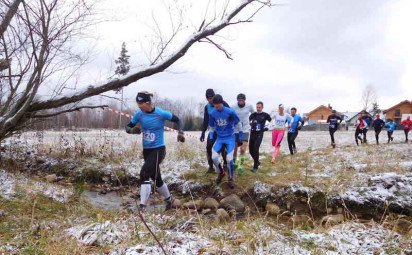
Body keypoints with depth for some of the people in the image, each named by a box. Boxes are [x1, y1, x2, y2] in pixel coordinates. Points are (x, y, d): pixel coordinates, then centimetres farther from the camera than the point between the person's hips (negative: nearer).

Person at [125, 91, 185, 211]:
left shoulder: (161, 113, -15)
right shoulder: (139, 114, -4)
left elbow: (176, 120, -1)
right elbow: (127, 127, 2)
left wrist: (180, 132, -17)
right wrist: (132, 130, -20)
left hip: (158, 150, -6)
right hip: (146, 150, 6)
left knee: (144, 173, -23)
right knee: (156, 178, 17)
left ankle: (142, 206, -16)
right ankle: (169, 199, 39)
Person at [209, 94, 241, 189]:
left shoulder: (230, 112, -15)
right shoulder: (212, 113, -5)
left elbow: (237, 123, -1)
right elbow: (212, 126, 11)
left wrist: (240, 134, 5)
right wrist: (211, 136, 3)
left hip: (230, 137, -3)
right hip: (219, 138, 3)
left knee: (229, 159, -12)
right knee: (214, 157, -14)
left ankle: (231, 179, 12)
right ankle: (221, 172, 16)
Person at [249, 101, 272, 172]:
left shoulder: (265, 115, -2)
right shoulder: (253, 114, 6)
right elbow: (248, 121, 21)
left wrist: (267, 127, -1)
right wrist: (250, 126, 7)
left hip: (259, 134, -4)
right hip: (252, 133, 4)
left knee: (255, 149, -15)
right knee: (251, 150, 6)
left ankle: (255, 166, -2)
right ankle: (257, 161, 30)